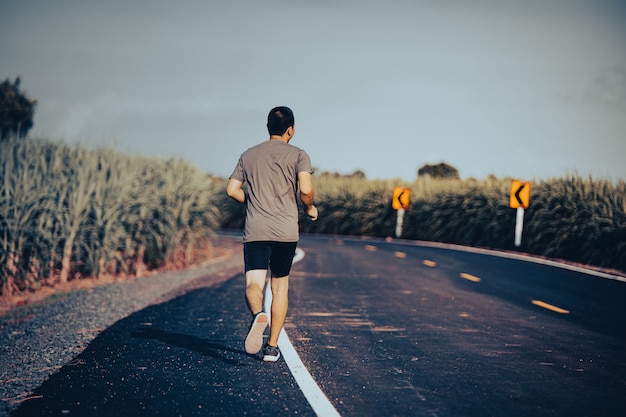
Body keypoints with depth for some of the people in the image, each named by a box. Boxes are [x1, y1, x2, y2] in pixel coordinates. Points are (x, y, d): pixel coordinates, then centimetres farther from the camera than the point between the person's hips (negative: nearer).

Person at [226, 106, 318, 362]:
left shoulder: (248, 155, 13)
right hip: (286, 231, -1)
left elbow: (232, 190, 8)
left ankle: (258, 315, -39)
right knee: (280, 286, 12)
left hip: (254, 231, 1)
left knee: (254, 283, -5)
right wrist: (309, 208, 8)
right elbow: (305, 189, -12)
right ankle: (272, 347, 11)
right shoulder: (297, 155, 2)